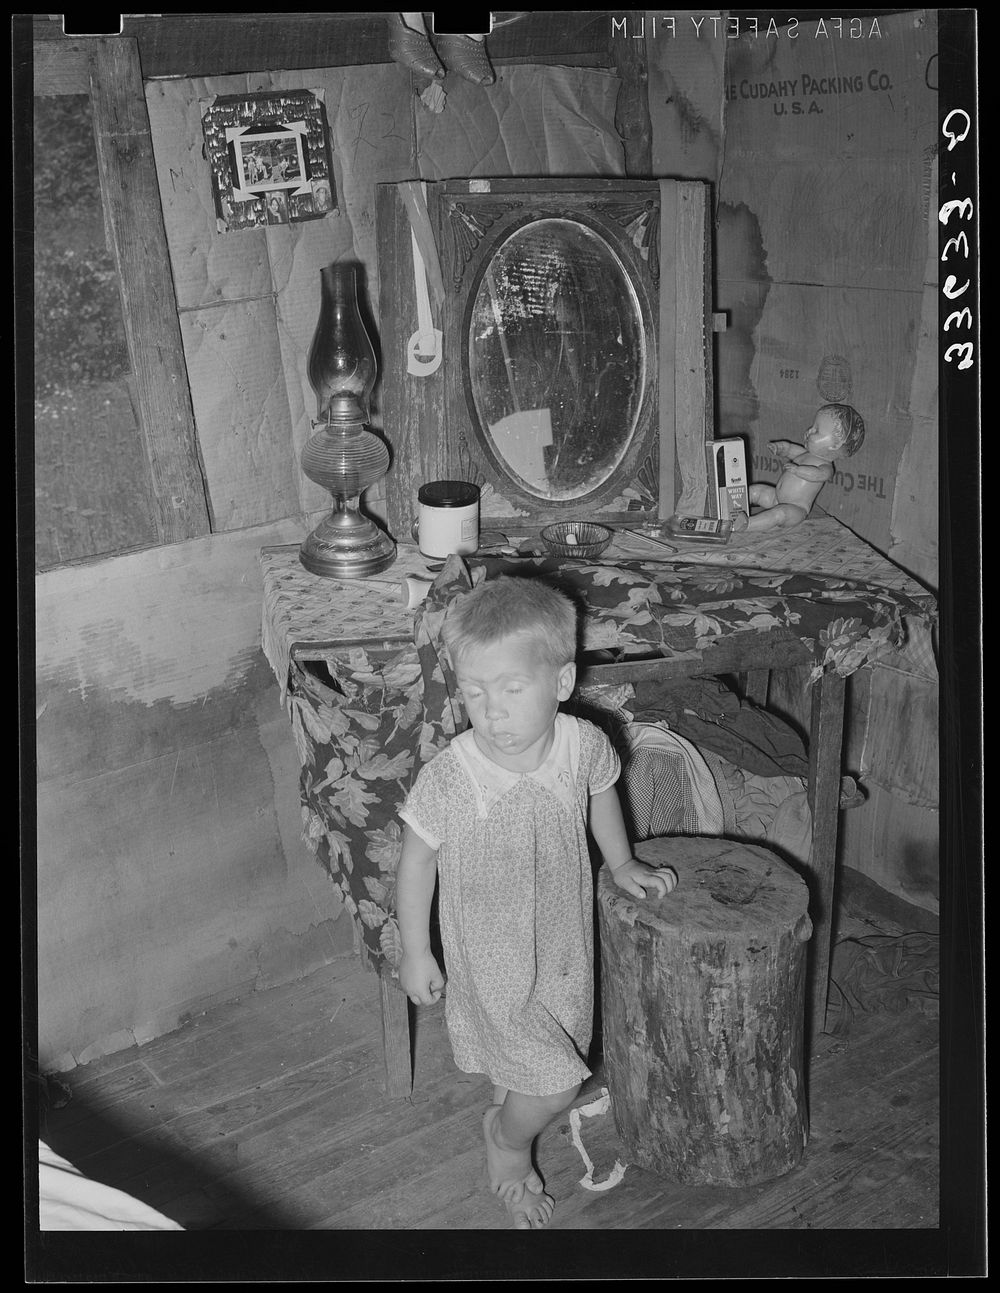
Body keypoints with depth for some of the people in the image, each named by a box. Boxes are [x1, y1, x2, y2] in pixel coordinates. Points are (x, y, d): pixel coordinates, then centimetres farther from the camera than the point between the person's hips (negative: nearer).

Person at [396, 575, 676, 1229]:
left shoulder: (585, 745, -19)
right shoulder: (448, 779, -28)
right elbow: (417, 861, -12)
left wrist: (623, 864, 19)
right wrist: (416, 953, -4)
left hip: (566, 940, 4)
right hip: (492, 956, -4)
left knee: (560, 1052, 22)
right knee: (555, 1084, -1)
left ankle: (510, 1119, 54)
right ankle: (508, 1138, 33)